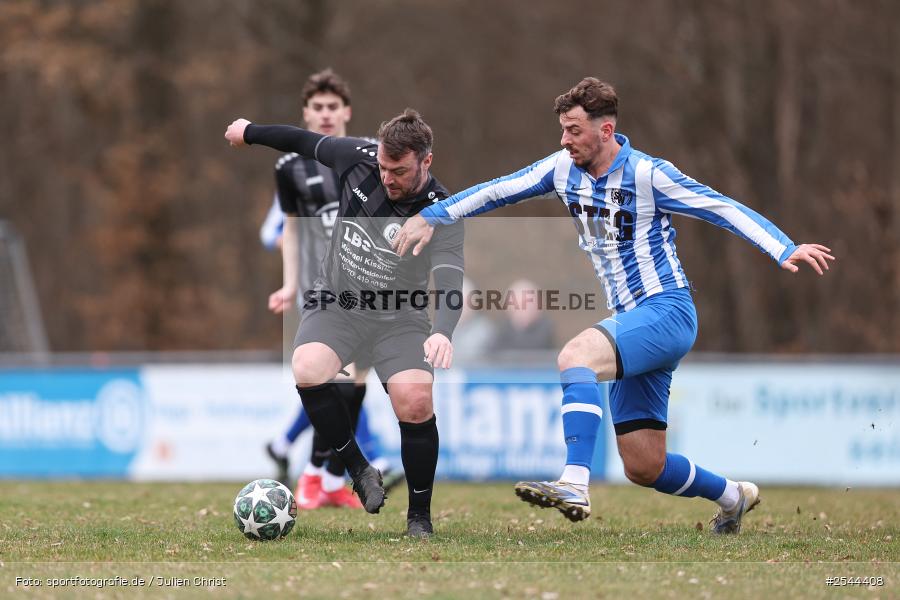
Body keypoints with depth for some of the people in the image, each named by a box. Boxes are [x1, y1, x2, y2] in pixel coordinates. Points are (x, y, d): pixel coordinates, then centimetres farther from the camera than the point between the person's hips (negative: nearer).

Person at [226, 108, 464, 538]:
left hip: (398, 317, -2)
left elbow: (450, 282, -37)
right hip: (336, 303, 2)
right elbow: (306, 142, 8)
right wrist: (250, 133, 21)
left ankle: (420, 517, -2)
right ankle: (359, 470, -7)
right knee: (307, 371, -27)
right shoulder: (358, 159, -12)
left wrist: (442, 332, -56)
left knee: (415, 402, -22)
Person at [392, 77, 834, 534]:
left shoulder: (649, 175, -12)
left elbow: (727, 210, -13)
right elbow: (499, 191, 17)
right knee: (644, 468, 5)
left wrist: (785, 250, -24)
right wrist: (433, 217, 14)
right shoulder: (564, 169, 6)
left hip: (667, 312, -7)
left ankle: (574, 487, -43)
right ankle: (734, 497, 30)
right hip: (633, 325, 8)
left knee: (575, 355, -33)